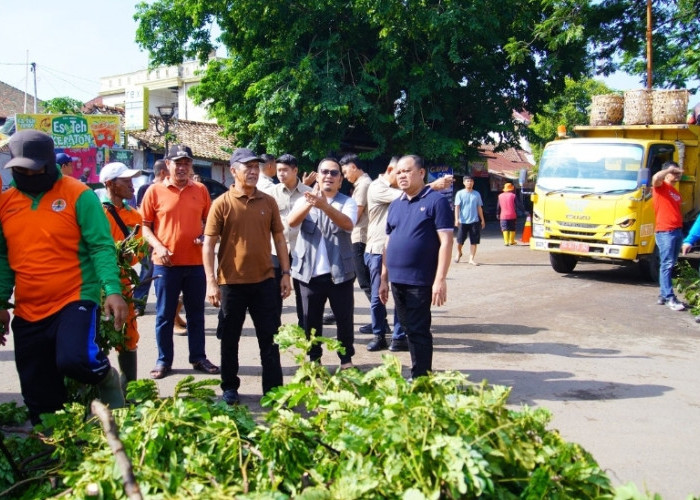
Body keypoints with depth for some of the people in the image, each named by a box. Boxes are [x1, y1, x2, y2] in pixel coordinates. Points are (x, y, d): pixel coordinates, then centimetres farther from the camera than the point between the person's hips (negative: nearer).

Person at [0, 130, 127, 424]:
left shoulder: (78, 195, -7)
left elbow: (101, 246, -9)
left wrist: (113, 290, -21)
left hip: (76, 300, -4)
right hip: (27, 313, 5)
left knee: (75, 360, -29)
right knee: (39, 400, 8)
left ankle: (106, 378, 5)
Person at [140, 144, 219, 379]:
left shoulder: (200, 190, 6)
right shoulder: (155, 191, -1)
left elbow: (209, 222, 15)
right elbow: (144, 225, 2)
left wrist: (206, 237, -5)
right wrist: (157, 246, -12)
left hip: (196, 262, 2)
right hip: (166, 263, -2)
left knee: (196, 313, 11)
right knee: (164, 315, 6)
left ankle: (198, 357, 22)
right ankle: (163, 360, 17)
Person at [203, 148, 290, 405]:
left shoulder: (268, 202, 4)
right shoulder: (222, 204, -6)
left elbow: (279, 238, 10)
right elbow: (208, 244, -6)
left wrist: (285, 273, 4)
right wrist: (211, 282, -12)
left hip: (265, 280, 3)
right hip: (232, 282, -2)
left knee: (270, 338, 8)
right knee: (230, 339, 9)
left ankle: (273, 389, 18)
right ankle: (230, 388, 24)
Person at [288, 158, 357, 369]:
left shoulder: (347, 202, 1)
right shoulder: (305, 200, 6)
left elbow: (348, 224, -20)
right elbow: (292, 222, -14)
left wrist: (324, 206, -38)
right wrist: (310, 203, -33)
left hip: (339, 272, -1)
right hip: (309, 272, 1)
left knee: (344, 319, 6)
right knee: (311, 321, 9)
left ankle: (346, 359, 21)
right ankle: (314, 361, 22)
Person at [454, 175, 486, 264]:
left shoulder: (477, 194, 9)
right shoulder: (460, 193, 0)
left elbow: (479, 207, 14)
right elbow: (457, 207, -4)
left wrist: (482, 220, 12)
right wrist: (456, 219, -14)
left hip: (474, 221, 2)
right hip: (463, 221, -2)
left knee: (474, 241, -1)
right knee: (460, 240, 4)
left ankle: (471, 259, 6)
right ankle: (459, 253, 33)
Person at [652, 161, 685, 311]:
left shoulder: (675, 192, 21)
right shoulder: (660, 186, -1)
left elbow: (677, 211, 20)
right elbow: (655, 178, -25)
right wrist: (669, 168, -19)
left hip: (678, 231, 8)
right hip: (665, 231, -8)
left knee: (670, 265, 10)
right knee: (667, 264, -9)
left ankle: (663, 295, 15)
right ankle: (670, 298, -10)